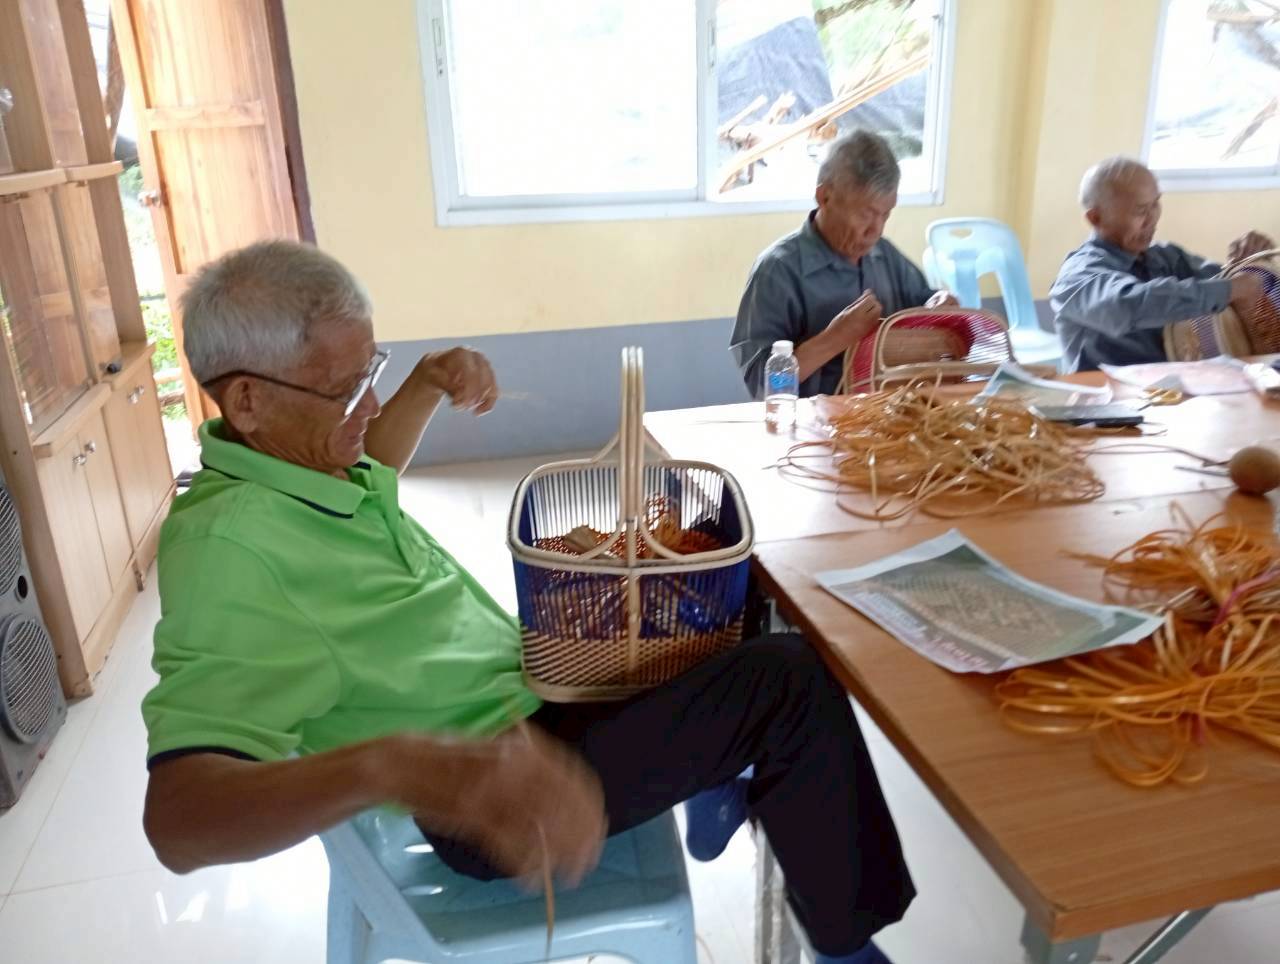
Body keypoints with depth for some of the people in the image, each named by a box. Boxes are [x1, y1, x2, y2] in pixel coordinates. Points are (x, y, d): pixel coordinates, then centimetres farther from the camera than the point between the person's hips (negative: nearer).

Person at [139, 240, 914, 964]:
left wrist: (428, 387, 5)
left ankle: (717, 788, 33)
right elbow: (178, 817, -38)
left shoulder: (282, 460, -1)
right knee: (788, 682, -14)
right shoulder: (230, 544, -29)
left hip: (524, 683, 10)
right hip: (494, 783, -9)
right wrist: (391, 764, -55)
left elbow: (369, 472, 23)